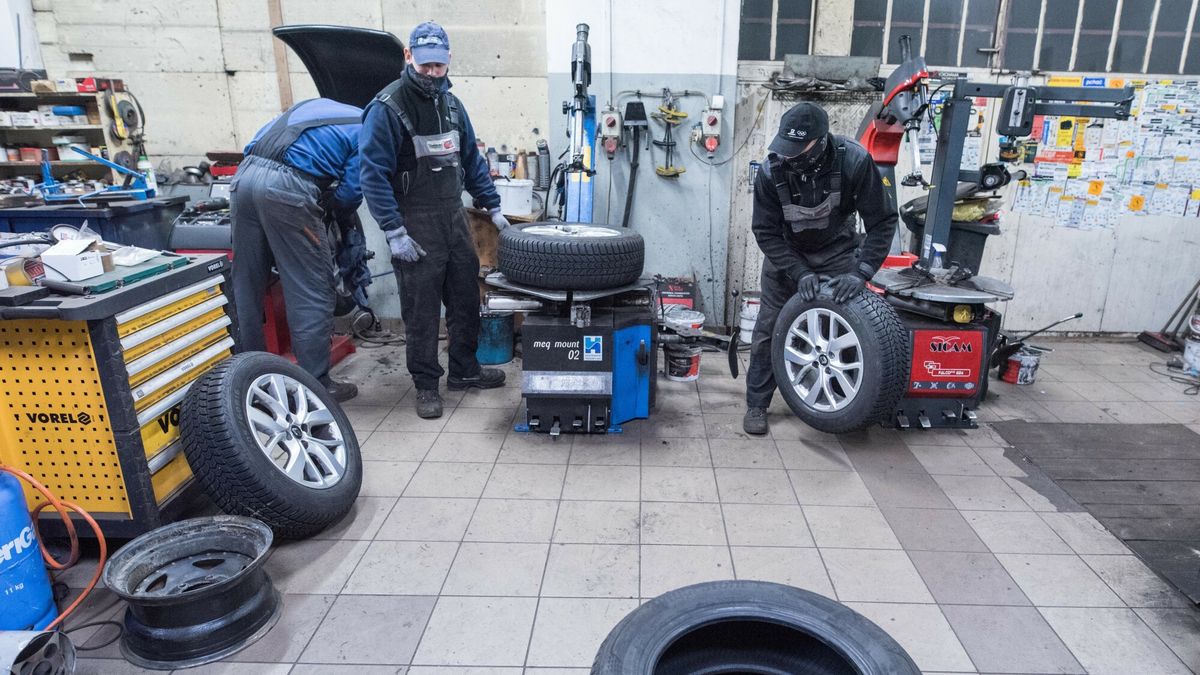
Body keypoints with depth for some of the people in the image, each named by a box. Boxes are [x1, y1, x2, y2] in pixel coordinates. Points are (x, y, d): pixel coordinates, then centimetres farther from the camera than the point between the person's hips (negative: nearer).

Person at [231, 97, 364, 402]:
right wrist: (337, 217, 21)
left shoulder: (316, 104, 29)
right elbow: (351, 190, -1)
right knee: (313, 291, 0)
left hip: (244, 174, 8)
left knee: (247, 286, 14)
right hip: (286, 186, -7)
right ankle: (316, 384, 3)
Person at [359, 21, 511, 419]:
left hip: (454, 218, 7)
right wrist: (394, 232, -19)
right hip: (415, 225, -6)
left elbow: (471, 159, 17)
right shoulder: (387, 108, -12)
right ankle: (426, 385, 15)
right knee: (421, 310, 1)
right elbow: (373, 173, -15)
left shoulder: (451, 104, 10)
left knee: (466, 299, 12)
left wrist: (492, 206, 13)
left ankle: (464, 370, 29)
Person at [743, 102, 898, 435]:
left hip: (837, 251, 0)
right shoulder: (771, 170, -25)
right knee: (769, 329, -1)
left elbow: (882, 220, -20)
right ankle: (756, 405, 14)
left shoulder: (854, 160, -27)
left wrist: (861, 273, -30)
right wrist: (800, 273, -26)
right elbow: (765, 231, -17)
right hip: (786, 254, 0)